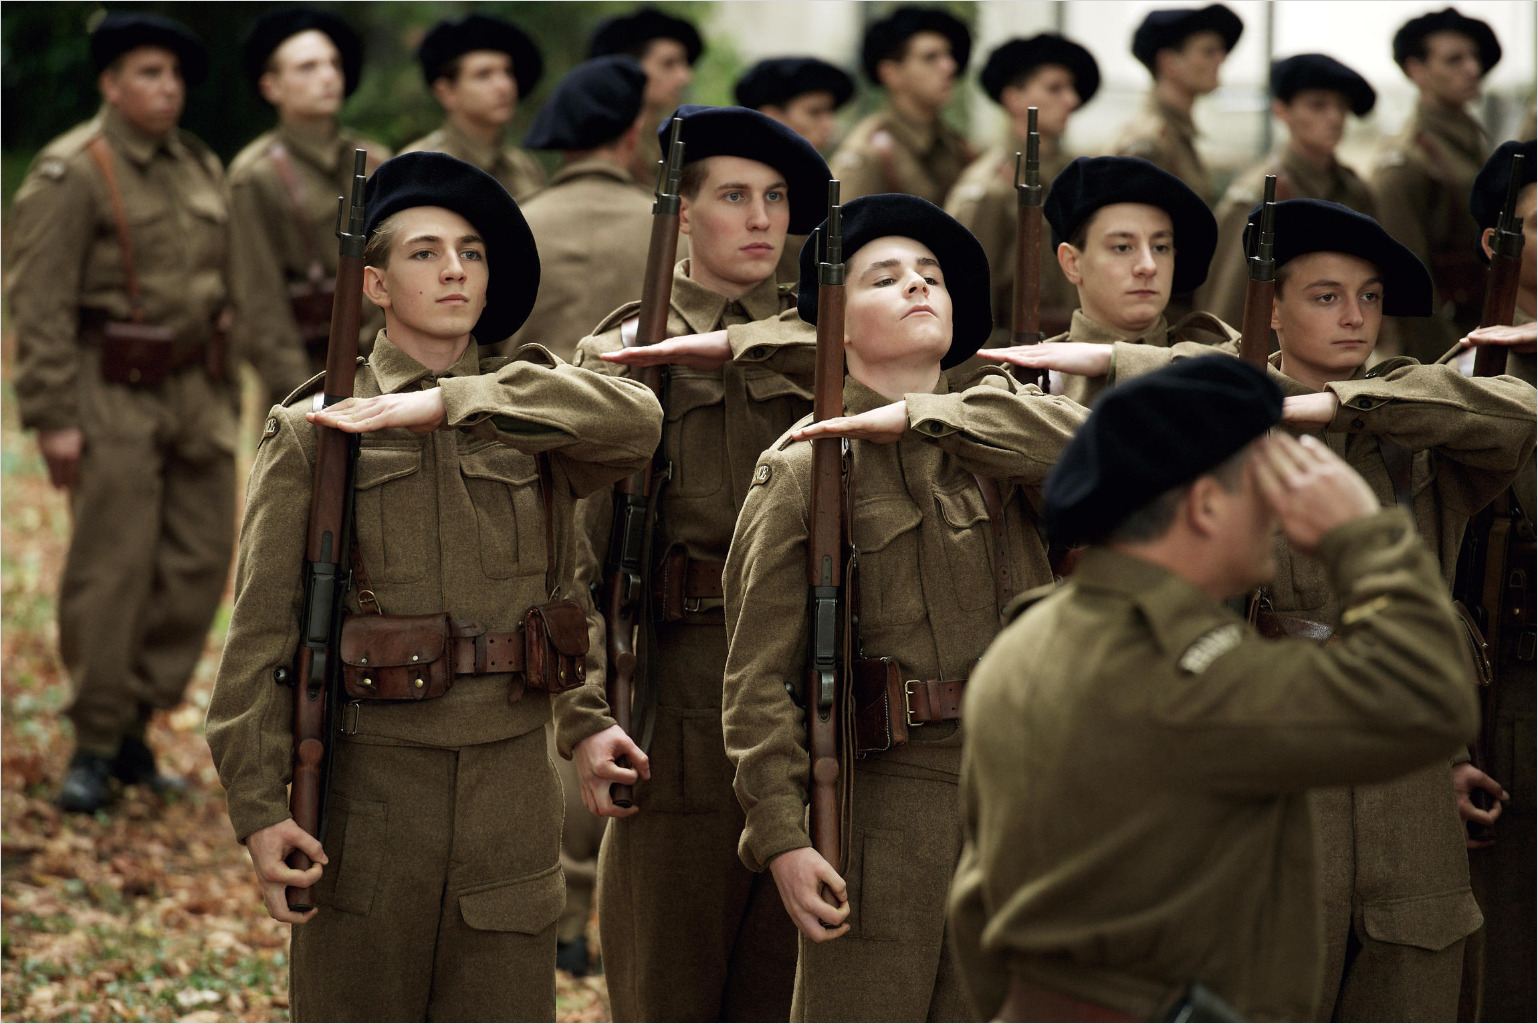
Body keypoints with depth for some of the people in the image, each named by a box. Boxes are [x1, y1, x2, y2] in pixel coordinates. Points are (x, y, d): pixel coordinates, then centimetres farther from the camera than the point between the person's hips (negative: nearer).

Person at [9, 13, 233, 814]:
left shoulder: (201, 168, 13)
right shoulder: (71, 174, -8)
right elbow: (40, 305, -11)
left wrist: (224, 395, 16)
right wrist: (52, 418, -16)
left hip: (196, 391, 7)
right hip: (112, 395, -7)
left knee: (198, 564, 6)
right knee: (110, 571, -5)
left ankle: (136, 724, 18)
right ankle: (96, 747, 5)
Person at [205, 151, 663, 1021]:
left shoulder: (528, 416, 8)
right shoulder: (314, 431, 1)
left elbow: (635, 420, -15)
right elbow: (262, 628, -2)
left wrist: (451, 403, -21)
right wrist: (259, 805, -10)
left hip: (511, 784, 2)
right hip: (366, 781, -2)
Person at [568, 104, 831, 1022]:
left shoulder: (816, 336, 12)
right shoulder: (624, 350, 4)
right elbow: (582, 542, -2)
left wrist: (735, 345, -14)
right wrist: (600, 718, -11)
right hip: (681, 680, -2)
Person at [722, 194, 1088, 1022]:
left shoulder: (993, 426, 9)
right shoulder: (803, 466, -4)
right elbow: (759, 673, -6)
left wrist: (918, 417, -15)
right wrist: (781, 835, -14)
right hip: (879, 799, -4)